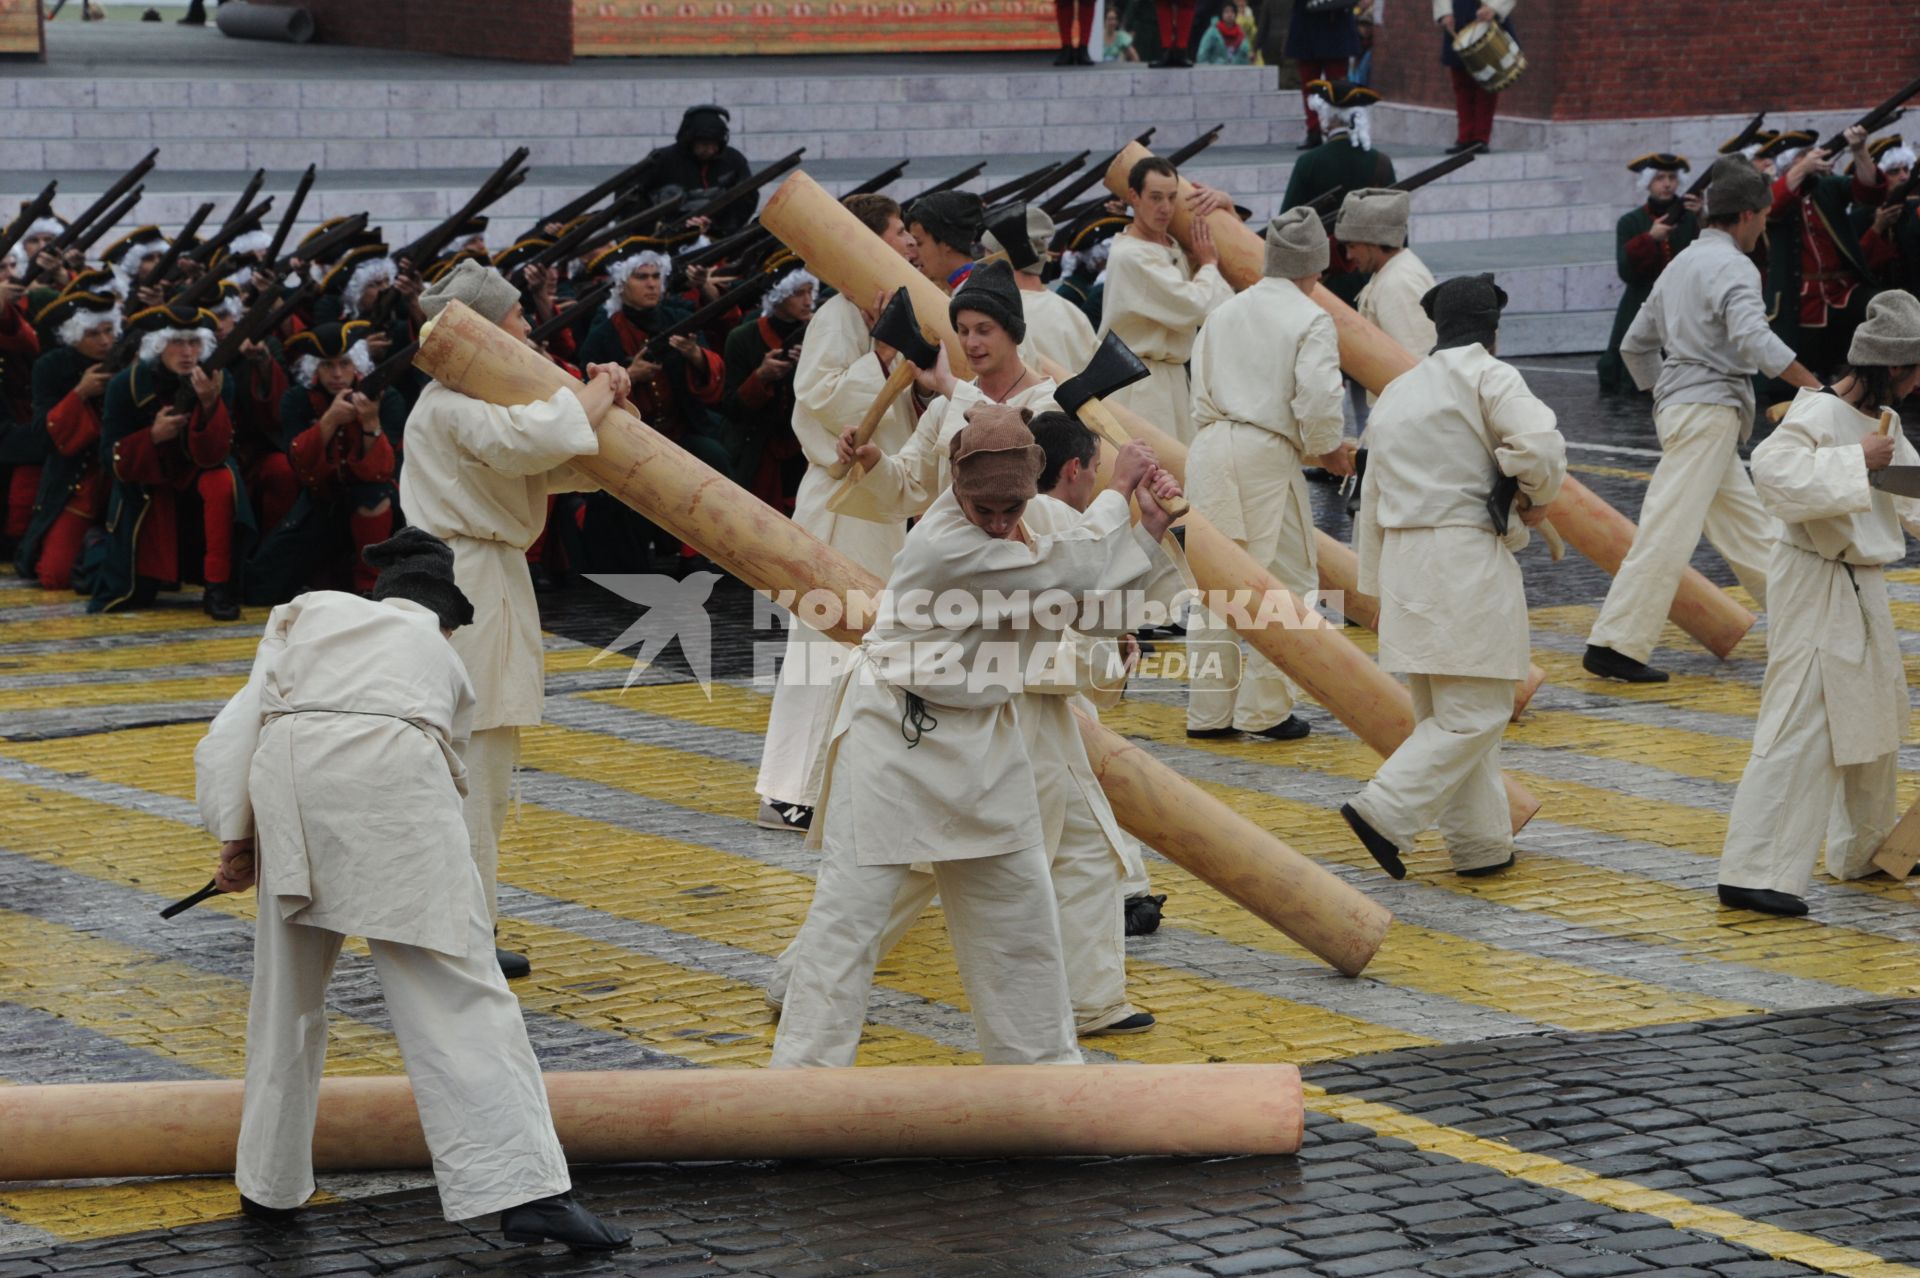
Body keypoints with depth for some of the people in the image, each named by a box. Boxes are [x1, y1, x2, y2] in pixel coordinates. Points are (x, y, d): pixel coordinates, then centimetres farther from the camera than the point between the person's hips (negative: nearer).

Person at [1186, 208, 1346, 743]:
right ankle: (1264, 709, 5)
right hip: (1266, 457, -6)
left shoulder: (1223, 313, 13)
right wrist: (1328, 452, 3)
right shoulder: (1311, 321, -5)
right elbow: (1318, 400, -13)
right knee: (1282, 582, 5)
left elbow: (1202, 396, 12)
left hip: (1210, 451, 6)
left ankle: (1209, 711, 17)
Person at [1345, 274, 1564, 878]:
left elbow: (1373, 502, 21)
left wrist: (1378, 589, 28)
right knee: (1475, 714, -4)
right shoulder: (1487, 376, -4)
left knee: (1444, 714, 14)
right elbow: (1539, 443, -21)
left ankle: (1482, 844, 18)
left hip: (1403, 559, 8)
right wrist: (1537, 495, 0)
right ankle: (1385, 811, -15)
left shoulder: (1396, 392, 18)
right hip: (1467, 561, -8)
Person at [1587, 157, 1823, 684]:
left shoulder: (1682, 264, 18)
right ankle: (1614, 646, -14)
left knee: (1746, 523, 18)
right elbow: (1753, 339, -25)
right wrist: (1815, 388, -25)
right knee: (1668, 531, -12)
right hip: (1710, 408, -10)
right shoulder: (1733, 267, -10)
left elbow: (1635, 344, 23)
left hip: (1679, 404, 10)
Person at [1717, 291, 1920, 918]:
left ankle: (1864, 850, 37)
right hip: (1815, 584, -10)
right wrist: (1855, 462, -30)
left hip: (1864, 586, 10)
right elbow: (1774, 471, -34)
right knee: (1801, 724, -13)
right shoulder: (1818, 414, -17)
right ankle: (1753, 872, -13)